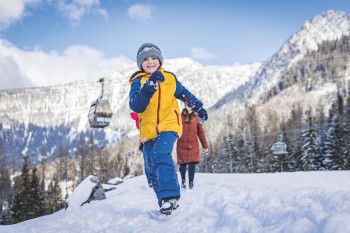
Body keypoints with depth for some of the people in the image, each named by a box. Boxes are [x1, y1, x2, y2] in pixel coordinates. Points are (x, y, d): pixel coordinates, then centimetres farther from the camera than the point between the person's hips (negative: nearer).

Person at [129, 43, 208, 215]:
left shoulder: (169, 78, 6)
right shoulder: (138, 82, 0)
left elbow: (185, 94, 25)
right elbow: (135, 106, -19)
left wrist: (198, 107, 24)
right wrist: (149, 86, -31)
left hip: (168, 126, -2)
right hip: (148, 131, 3)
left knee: (161, 155, -29)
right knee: (153, 170, 7)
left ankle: (170, 196, -31)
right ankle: (166, 203, 20)